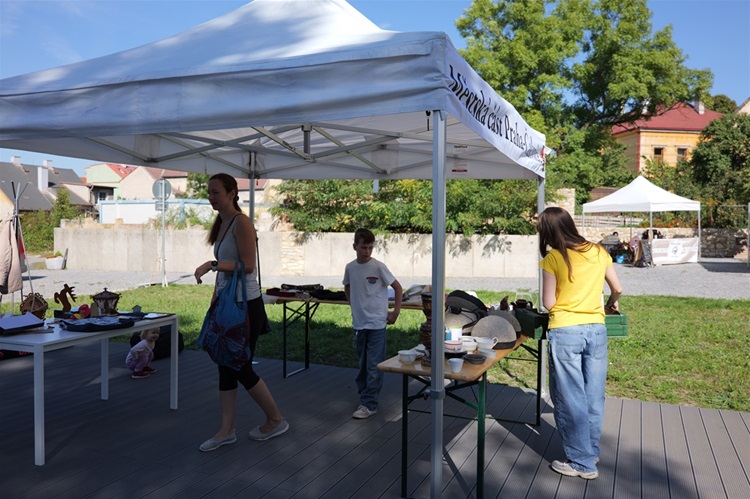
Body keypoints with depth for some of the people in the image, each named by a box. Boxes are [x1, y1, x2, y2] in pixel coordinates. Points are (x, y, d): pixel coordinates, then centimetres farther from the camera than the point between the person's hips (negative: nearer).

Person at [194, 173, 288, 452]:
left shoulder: (241, 222, -13)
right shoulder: (220, 224, 12)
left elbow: (247, 265, -20)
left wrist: (212, 264, -28)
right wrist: (214, 302, 16)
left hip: (245, 305, -8)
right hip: (227, 304, 8)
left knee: (241, 368, 0)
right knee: (226, 367, 9)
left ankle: (276, 420, 19)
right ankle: (226, 430, 19)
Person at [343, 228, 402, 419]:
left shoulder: (378, 267, -10)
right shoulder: (350, 267, 3)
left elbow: (398, 288, -4)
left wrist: (395, 312, -5)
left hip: (376, 323, -5)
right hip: (358, 323, 5)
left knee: (374, 365, -2)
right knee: (363, 364, 16)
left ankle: (369, 404, 3)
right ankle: (365, 395, 30)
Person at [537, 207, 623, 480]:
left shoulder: (553, 258, -9)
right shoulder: (598, 252, 5)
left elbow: (548, 303, -8)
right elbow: (617, 289, 14)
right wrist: (610, 305, 34)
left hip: (565, 332, -5)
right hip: (597, 330, 5)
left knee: (570, 398, 6)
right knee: (593, 395, 16)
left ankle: (582, 462, 14)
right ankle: (591, 451, 32)